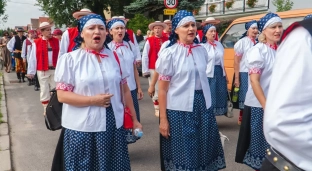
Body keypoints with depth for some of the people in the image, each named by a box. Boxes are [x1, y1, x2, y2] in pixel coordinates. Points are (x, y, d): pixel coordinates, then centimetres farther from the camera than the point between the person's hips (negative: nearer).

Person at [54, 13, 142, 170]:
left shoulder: (114, 57, 6)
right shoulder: (70, 59, -5)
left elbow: (125, 90, 9)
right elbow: (62, 95, -8)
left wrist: (134, 119, 10)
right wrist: (93, 100, -18)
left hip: (113, 125, 3)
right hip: (82, 127, -3)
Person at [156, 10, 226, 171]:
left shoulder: (201, 50, 6)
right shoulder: (169, 54, -9)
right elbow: (162, 89, -9)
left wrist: (205, 102, 15)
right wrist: (163, 119, -12)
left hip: (202, 105, 5)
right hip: (179, 109, -5)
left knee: (203, 148, 13)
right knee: (182, 153, 6)